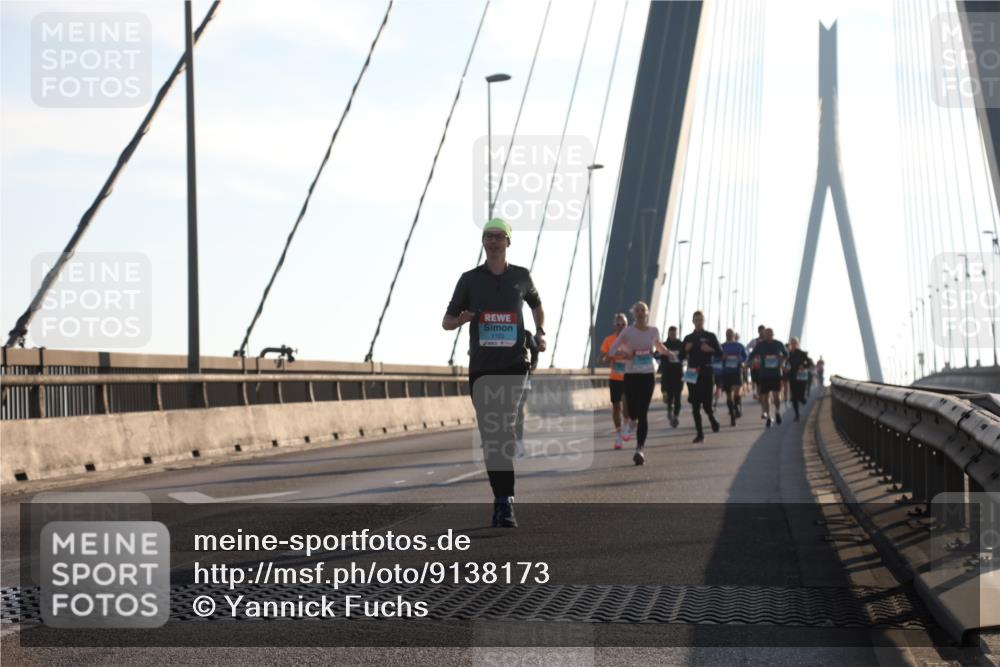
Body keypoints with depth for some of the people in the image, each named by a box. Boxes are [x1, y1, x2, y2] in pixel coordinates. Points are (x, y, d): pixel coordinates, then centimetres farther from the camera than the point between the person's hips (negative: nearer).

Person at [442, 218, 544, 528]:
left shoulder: (521, 276, 8)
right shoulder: (470, 279, 6)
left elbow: (536, 305, 29)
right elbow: (446, 322, 10)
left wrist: (540, 333, 12)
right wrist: (461, 319, -13)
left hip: (513, 365, -1)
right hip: (482, 366, 1)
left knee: (505, 429, -18)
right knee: (490, 435, 3)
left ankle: (504, 502, -19)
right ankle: (503, 500, 13)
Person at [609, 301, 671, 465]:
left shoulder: (654, 331, 6)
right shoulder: (628, 332, -1)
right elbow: (612, 350, -2)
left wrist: (667, 352, 14)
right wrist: (624, 354, -18)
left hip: (648, 374, 0)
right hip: (631, 374, 0)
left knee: (643, 413, -10)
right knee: (633, 412, 0)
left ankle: (640, 448, -13)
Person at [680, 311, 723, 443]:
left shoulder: (710, 336, 5)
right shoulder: (688, 338, 12)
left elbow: (720, 353, 3)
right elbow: (682, 356, 13)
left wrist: (710, 349, -13)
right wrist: (686, 349, -6)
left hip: (706, 371, -2)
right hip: (692, 372, 2)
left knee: (706, 403, -7)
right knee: (695, 405, -1)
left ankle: (712, 418, 27)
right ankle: (699, 433, 4)